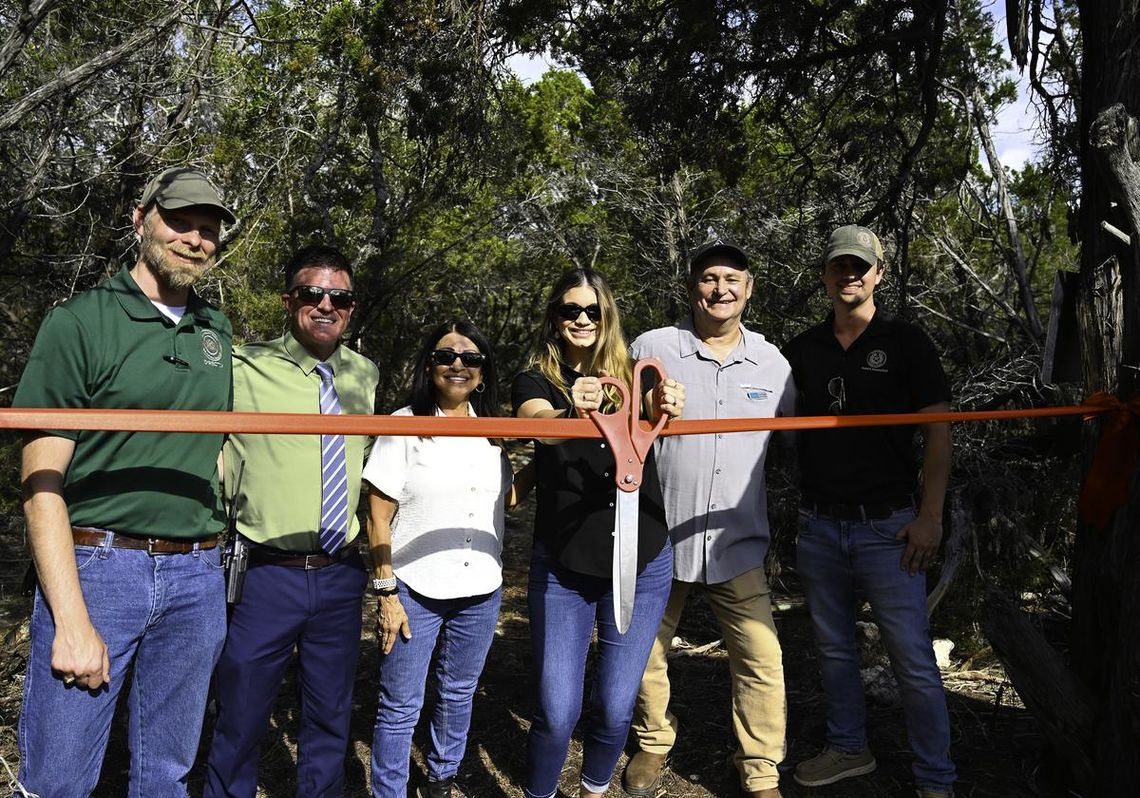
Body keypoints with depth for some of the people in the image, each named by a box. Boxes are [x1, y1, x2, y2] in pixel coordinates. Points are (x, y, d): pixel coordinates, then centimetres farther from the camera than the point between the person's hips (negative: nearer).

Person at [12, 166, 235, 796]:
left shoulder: (219, 333, 11)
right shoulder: (79, 323, -4)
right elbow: (42, 482, -9)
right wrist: (71, 620, -14)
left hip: (196, 575, 5)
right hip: (94, 566, -4)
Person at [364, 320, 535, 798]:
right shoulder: (404, 426, -9)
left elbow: (507, 498, 17)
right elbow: (379, 518, -9)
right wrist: (387, 593, -12)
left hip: (480, 592, 5)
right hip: (415, 591, -5)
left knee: (459, 695, 19)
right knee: (401, 706, 5)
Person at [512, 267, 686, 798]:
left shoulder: (634, 375, 3)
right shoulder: (536, 380, -2)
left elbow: (648, 425, -19)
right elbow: (536, 422, -25)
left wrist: (666, 410, -43)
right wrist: (571, 412, -48)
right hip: (562, 565, -1)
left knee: (615, 708, 6)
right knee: (557, 710, -3)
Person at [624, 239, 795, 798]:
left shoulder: (772, 362, 5)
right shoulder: (651, 349, -4)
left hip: (737, 546, 2)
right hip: (657, 539, -1)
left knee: (762, 663, 1)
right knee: (645, 654, 13)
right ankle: (653, 744, 39)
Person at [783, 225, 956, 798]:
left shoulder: (906, 343, 0)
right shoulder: (802, 350, 9)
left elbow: (938, 434, -2)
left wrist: (929, 516, -9)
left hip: (886, 525, -4)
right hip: (818, 526, 4)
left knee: (913, 659, 0)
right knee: (833, 648, 15)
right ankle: (848, 748, 33)